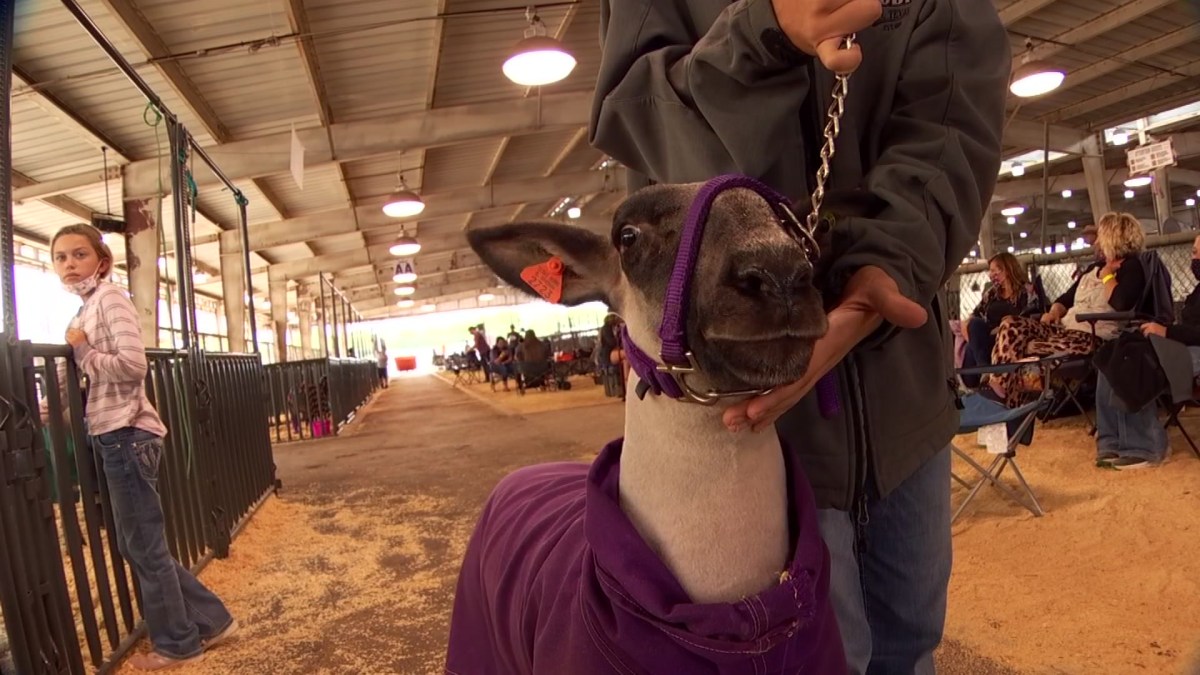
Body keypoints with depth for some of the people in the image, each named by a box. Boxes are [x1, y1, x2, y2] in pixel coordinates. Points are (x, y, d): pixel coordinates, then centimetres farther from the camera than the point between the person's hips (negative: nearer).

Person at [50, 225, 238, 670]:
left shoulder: (110, 299, -8)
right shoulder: (86, 310, 19)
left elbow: (132, 365, -21)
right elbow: (94, 379, 20)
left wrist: (82, 351, -9)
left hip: (126, 434, -9)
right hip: (113, 436, 9)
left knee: (143, 546, 0)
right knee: (137, 545, 13)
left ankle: (177, 643, 15)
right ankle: (210, 621, 22)